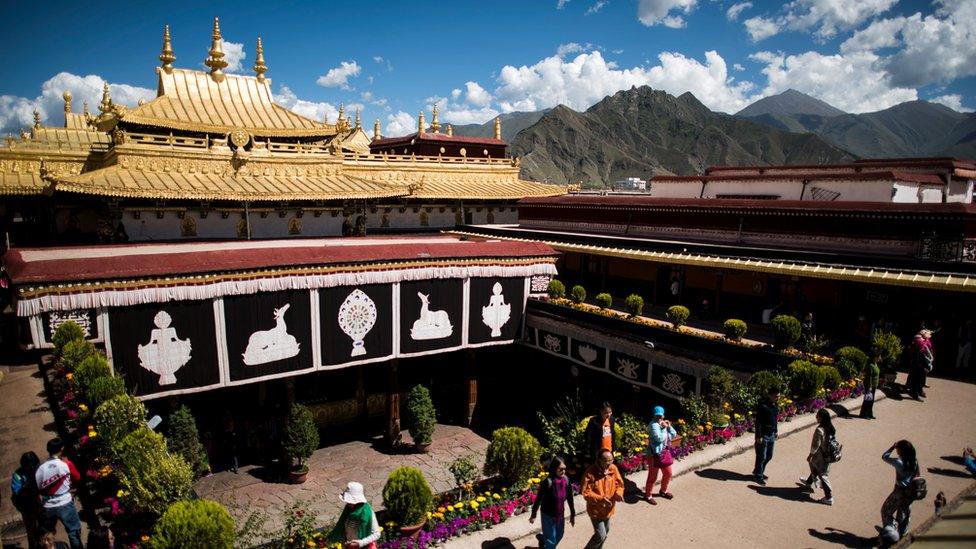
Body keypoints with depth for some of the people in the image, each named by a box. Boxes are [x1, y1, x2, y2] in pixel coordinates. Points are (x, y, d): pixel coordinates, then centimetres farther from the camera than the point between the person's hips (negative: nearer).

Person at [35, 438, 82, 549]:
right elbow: (78, 478, 2)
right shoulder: (66, 464, -13)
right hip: (65, 504, -3)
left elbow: (37, 488, -1)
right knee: (74, 531, 9)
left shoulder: (41, 468, -7)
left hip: (47, 507, 3)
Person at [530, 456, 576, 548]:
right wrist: (533, 515, -6)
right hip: (548, 515, -5)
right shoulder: (547, 482, -26)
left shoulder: (566, 480, -11)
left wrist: (572, 514, 8)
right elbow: (539, 499, -15)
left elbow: (569, 498, 1)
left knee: (559, 535, 24)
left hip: (560, 514, 5)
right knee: (551, 540, 7)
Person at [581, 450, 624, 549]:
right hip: (596, 510, -6)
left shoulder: (613, 469, -9)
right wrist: (601, 498, -36)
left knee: (606, 533, 22)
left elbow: (619, 484, 2)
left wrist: (618, 493, -20)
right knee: (601, 535, -5)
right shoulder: (590, 473, -26)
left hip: (608, 509, 6)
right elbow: (586, 494, -23)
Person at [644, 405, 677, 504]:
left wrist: (669, 427, -7)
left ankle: (663, 491, 43)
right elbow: (659, 438, -26)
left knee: (668, 473, 21)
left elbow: (674, 435, 8)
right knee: (653, 476, 0)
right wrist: (664, 428, -17)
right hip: (655, 454, -9)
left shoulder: (664, 423, 8)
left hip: (665, 452, 9)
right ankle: (648, 495, 15)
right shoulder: (653, 425, -18)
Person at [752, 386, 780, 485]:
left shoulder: (775, 405, 4)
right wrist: (758, 437, -20)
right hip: (763, 435, -8)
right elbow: (758, 422, -20)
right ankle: (759, 476, 16)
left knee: (769, 456, 17)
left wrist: (775, 432, 20)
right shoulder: (762, 406, -21)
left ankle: (757, 471, 35)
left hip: (771, 435, 8)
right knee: (761, 457, 1)